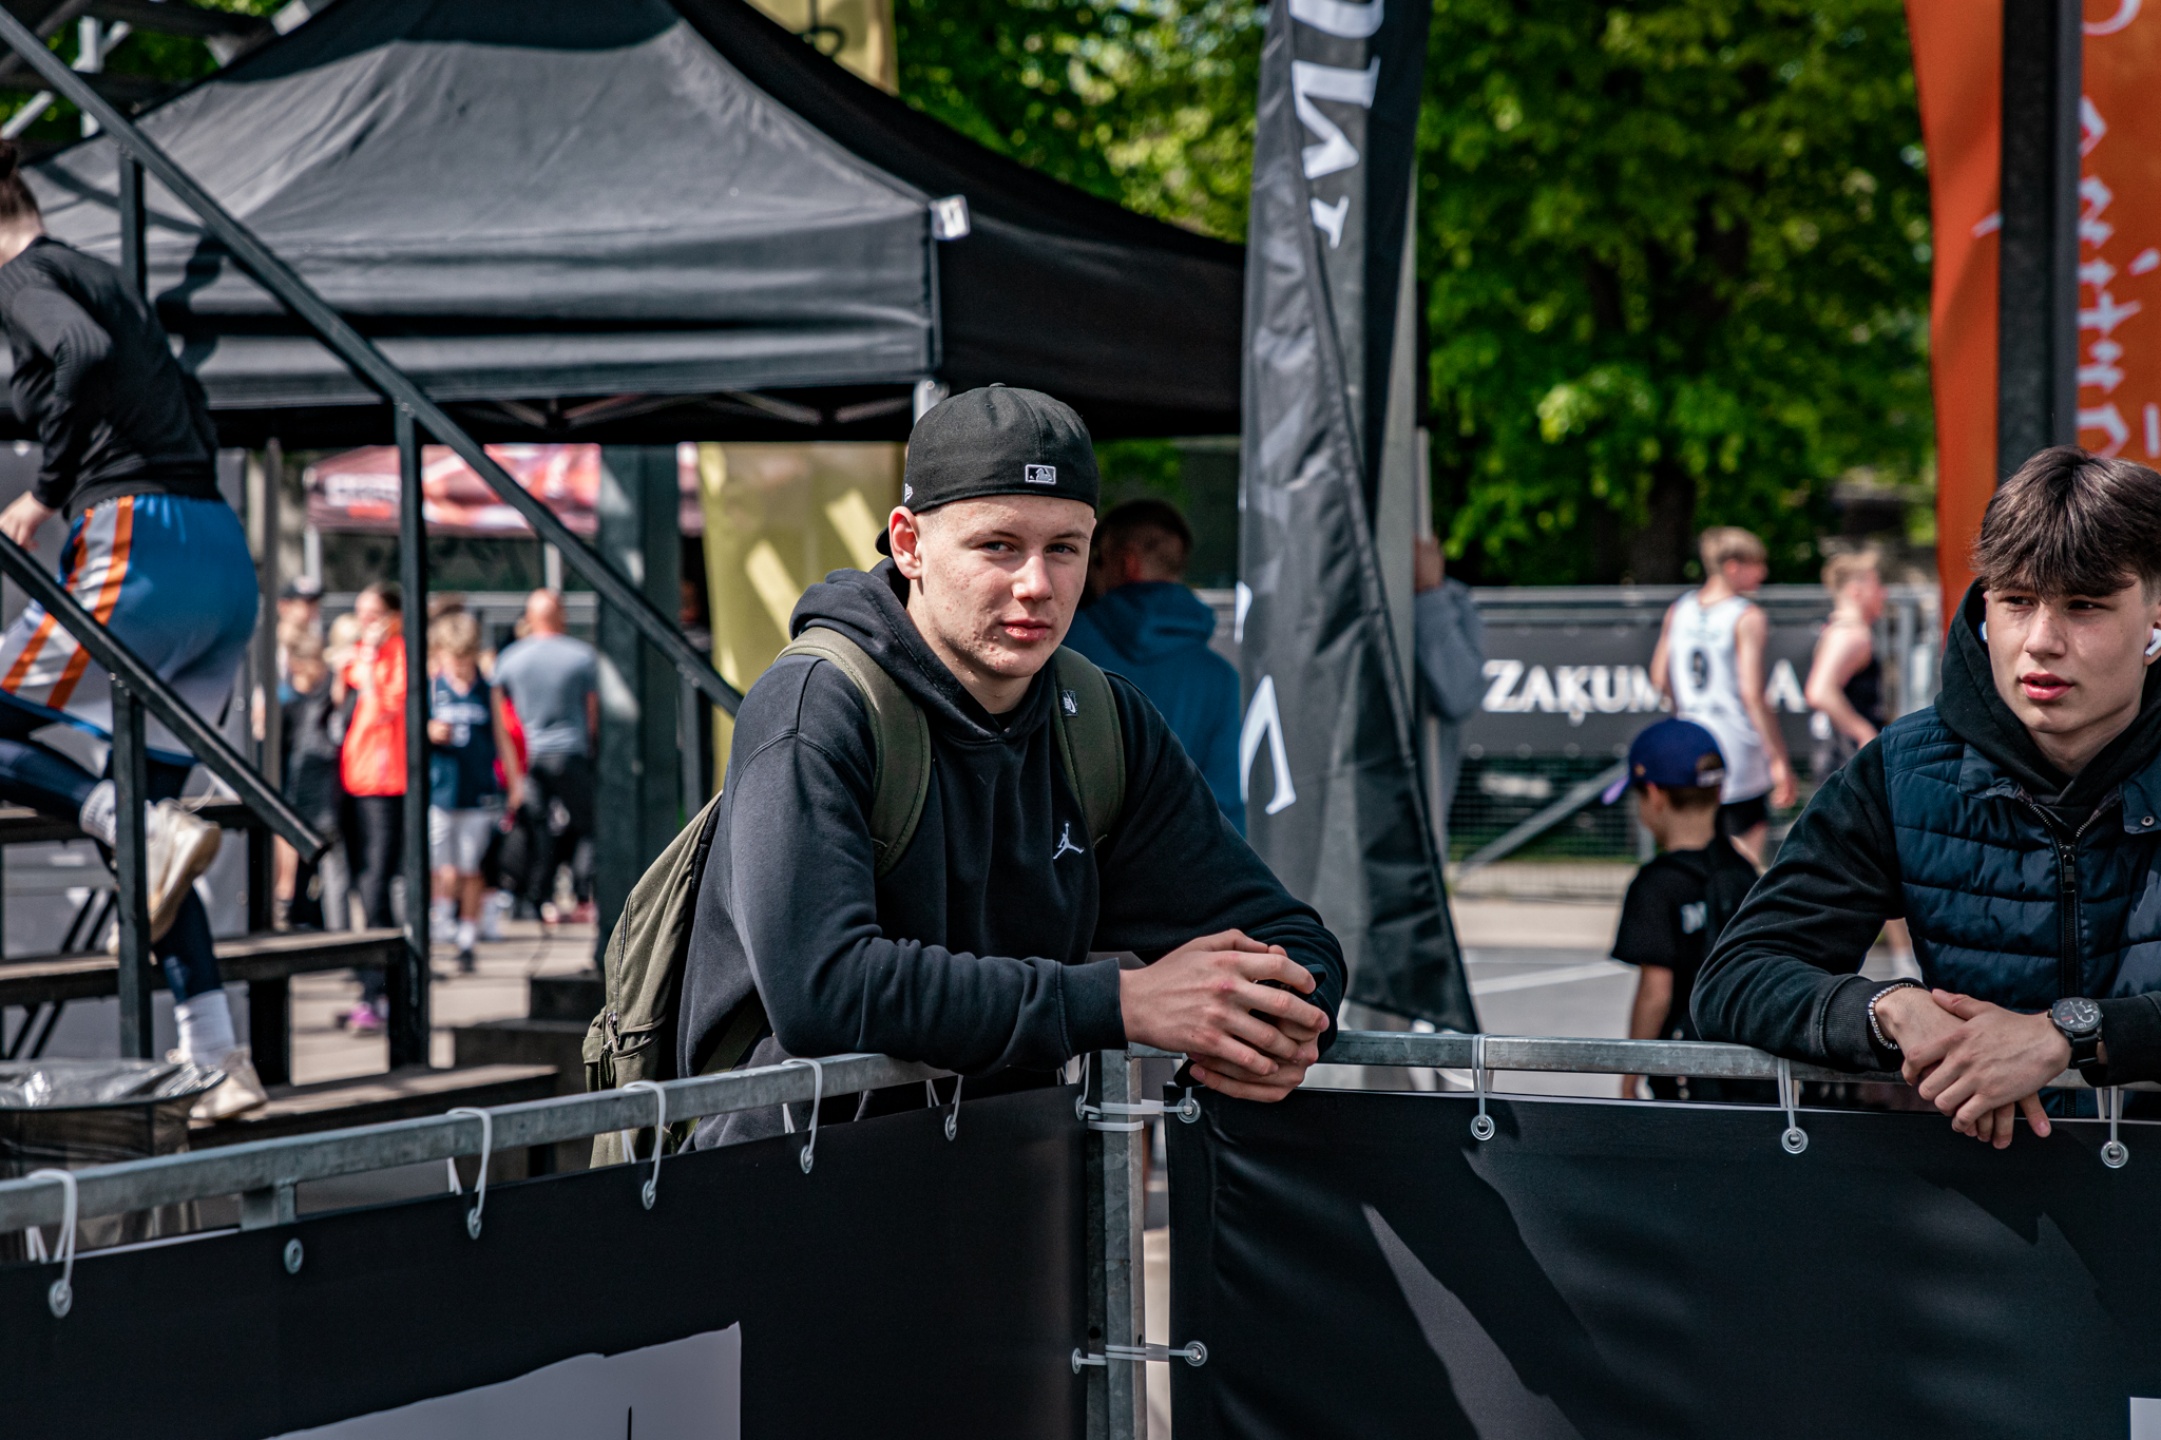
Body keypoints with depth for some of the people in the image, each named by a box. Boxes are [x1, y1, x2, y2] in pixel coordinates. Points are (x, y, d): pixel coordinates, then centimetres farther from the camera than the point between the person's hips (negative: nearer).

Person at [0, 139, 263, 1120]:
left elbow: (87, 354, -23)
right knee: (137, 806, 12)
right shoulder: (104, 280, 25)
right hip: (224, 556, 9)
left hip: (140, 545, -9)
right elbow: (193, 420, 26)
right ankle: (217, 1060, 5)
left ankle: (152, 829, -22)